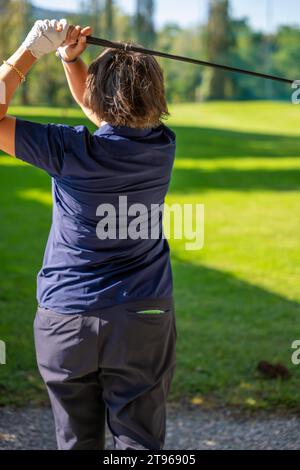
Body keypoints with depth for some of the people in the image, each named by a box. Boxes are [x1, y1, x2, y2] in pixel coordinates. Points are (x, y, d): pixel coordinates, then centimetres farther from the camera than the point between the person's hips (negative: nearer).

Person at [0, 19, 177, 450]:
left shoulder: (73, 152, -17)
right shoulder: (162, 147, -3)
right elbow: (103, 109, 16)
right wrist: (71, 59, 8)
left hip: (67, 321, -2)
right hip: (143, 319, 3)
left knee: (78, 442, 12)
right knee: (141, 442, 9)